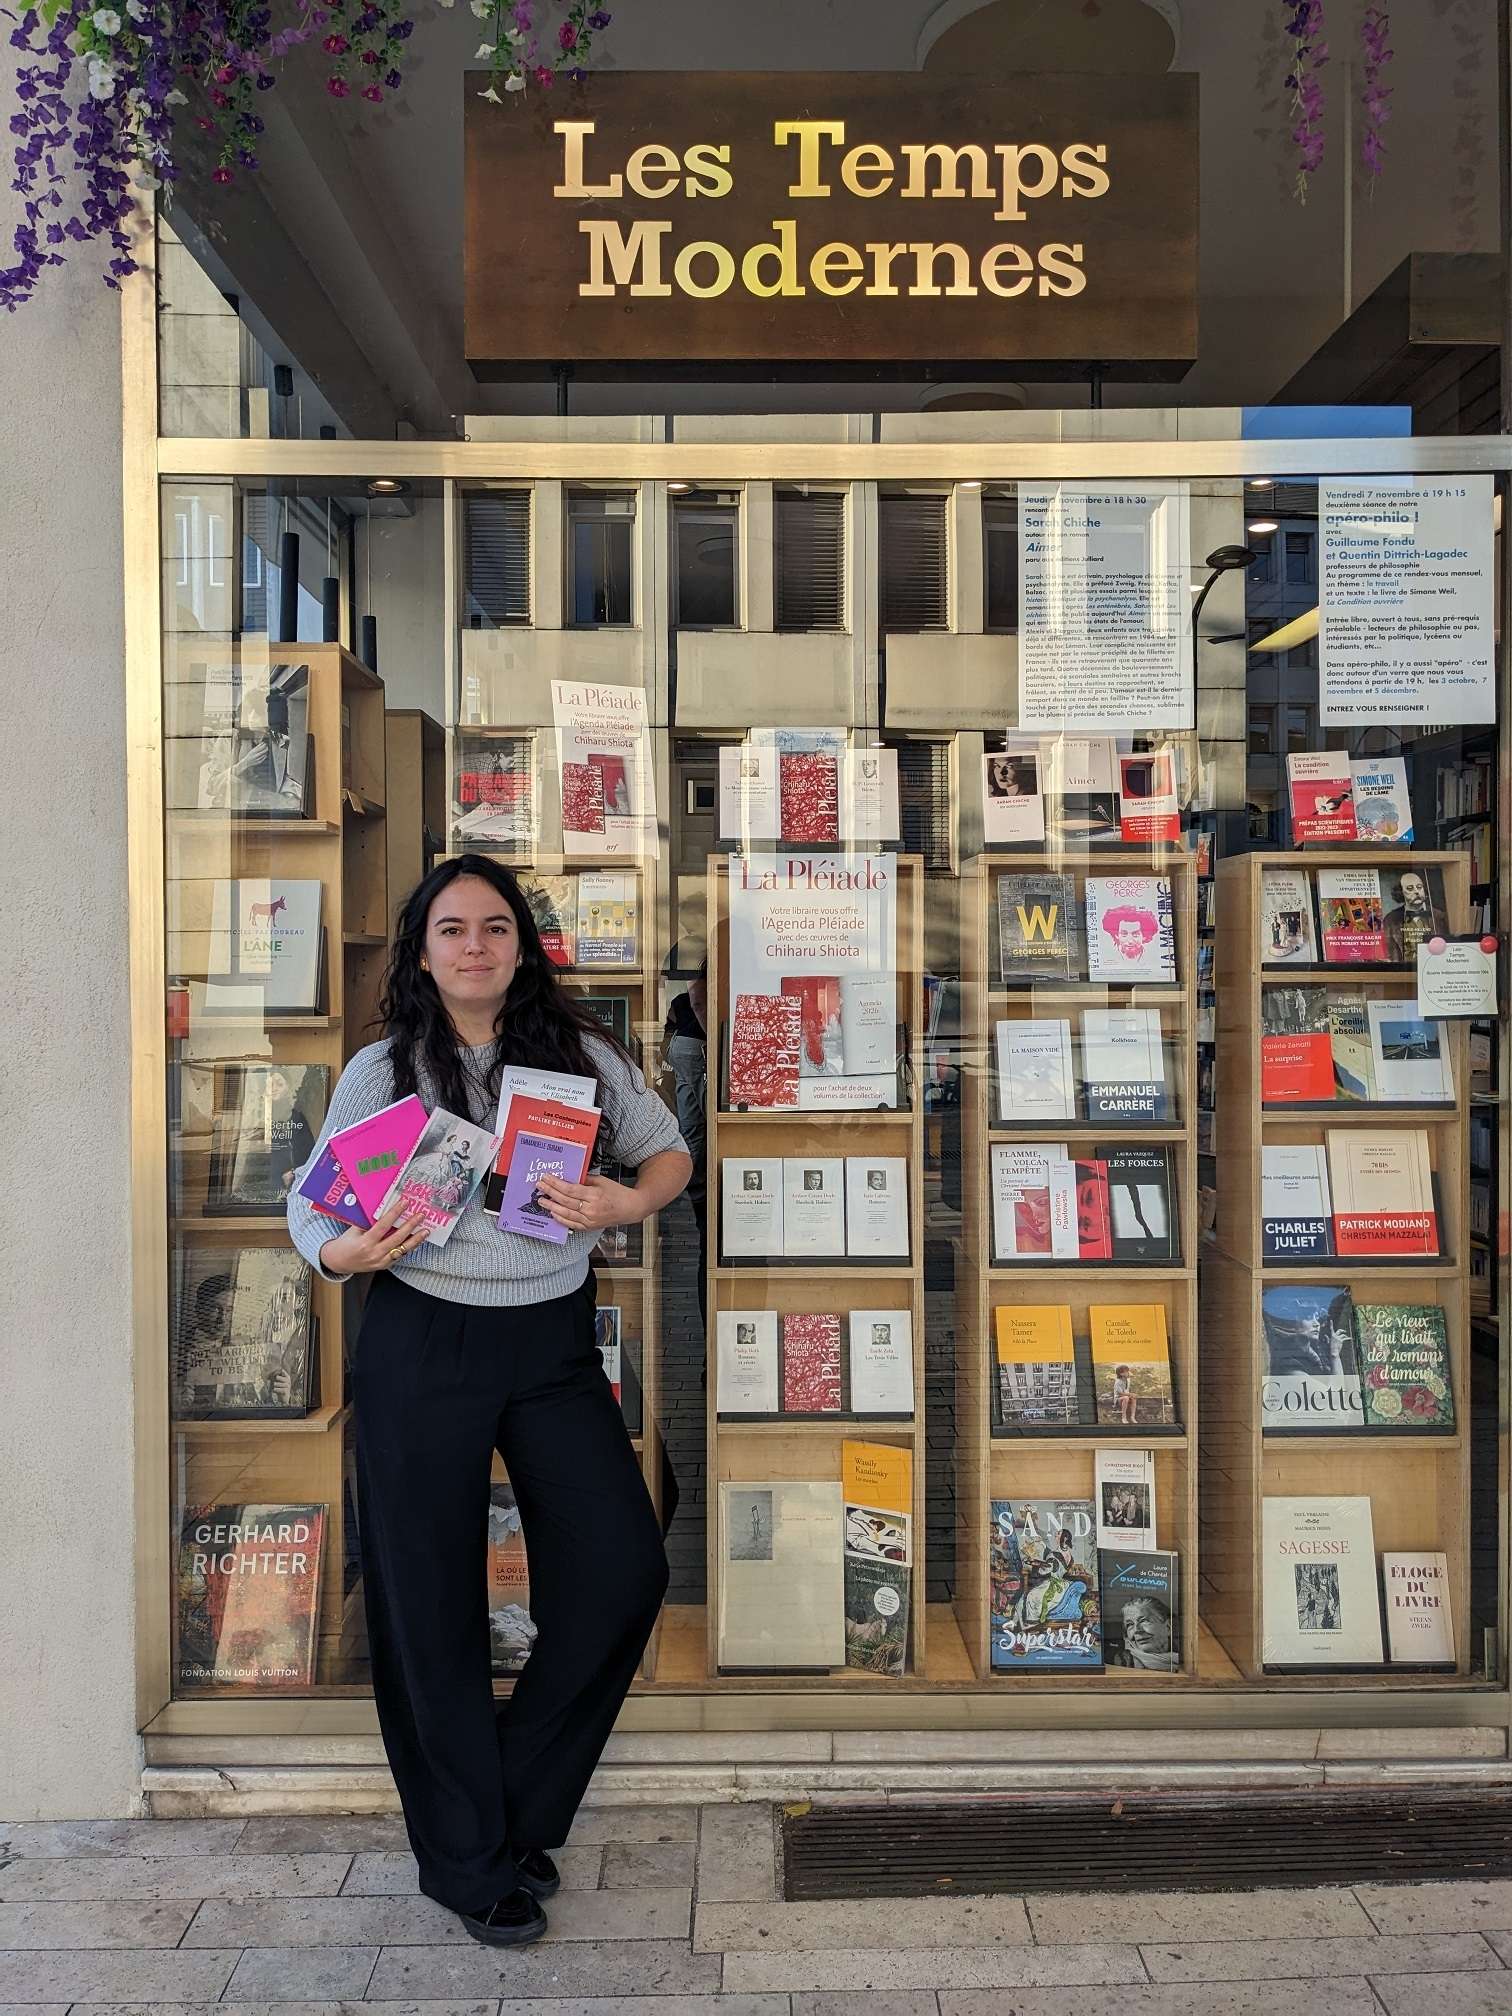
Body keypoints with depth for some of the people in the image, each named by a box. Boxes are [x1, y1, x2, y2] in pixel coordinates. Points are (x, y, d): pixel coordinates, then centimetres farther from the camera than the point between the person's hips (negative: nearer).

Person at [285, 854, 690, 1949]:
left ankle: (519, 1808, 24)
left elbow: (667, 1150, 9)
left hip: (554, 1344, 2)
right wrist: (353, 1250, -21)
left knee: (624, 1569, -2)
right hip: (422, 1347, -2)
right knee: (433, 1602, 7)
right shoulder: (381, 1071, -1)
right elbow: (311, 1208, 2)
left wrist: (623, 1204, -12)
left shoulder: (579, 1053, 3)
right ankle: (469, 1858, 29)